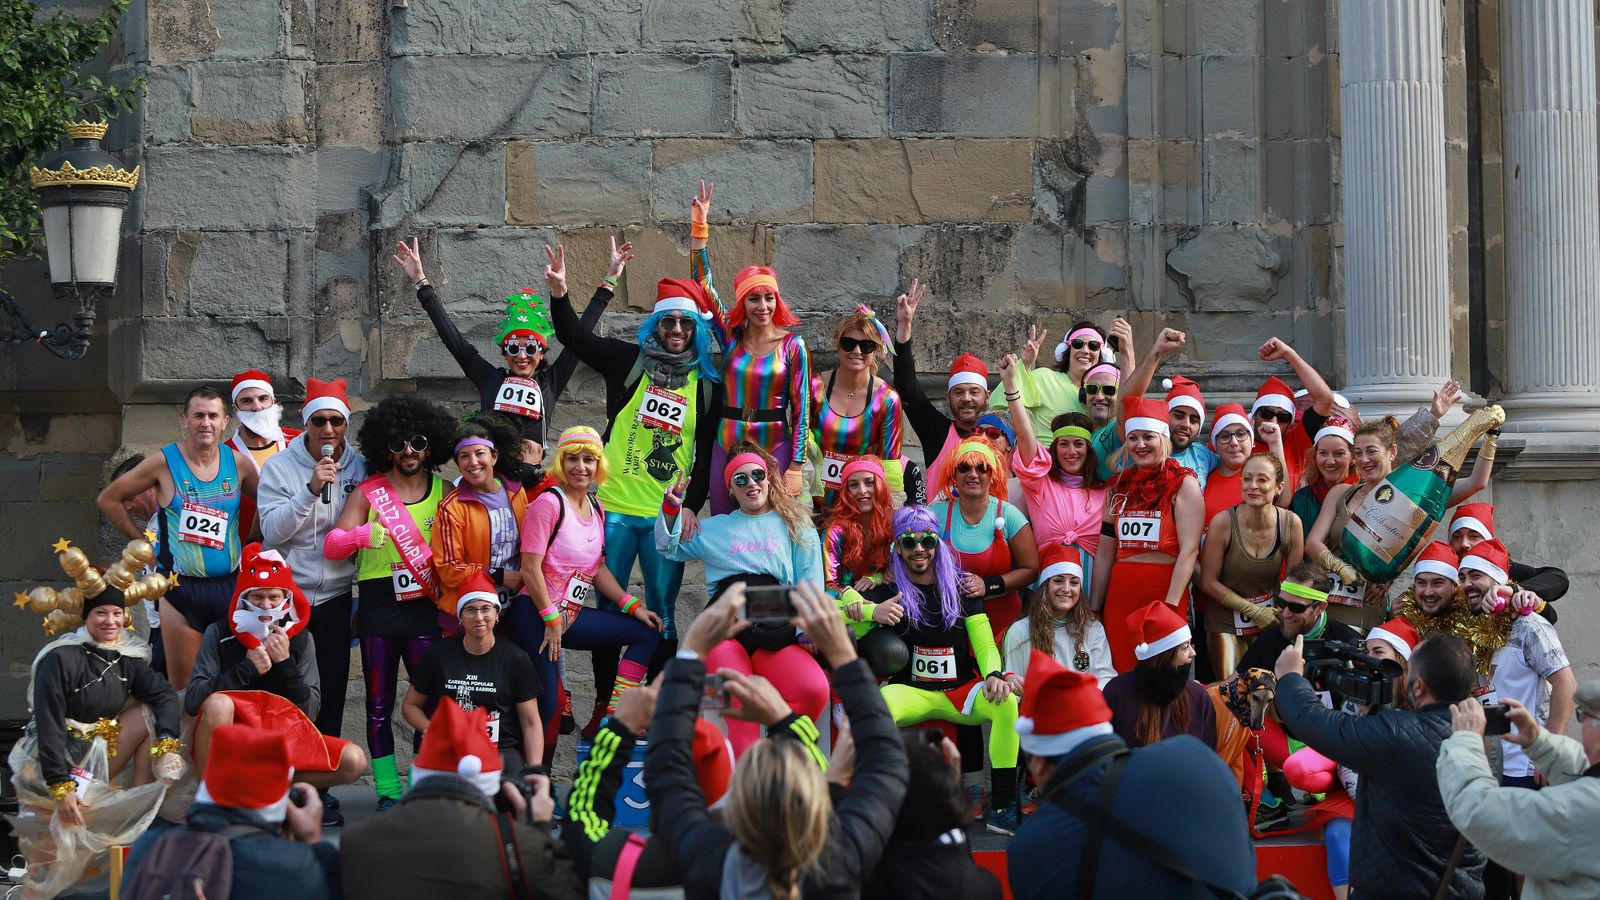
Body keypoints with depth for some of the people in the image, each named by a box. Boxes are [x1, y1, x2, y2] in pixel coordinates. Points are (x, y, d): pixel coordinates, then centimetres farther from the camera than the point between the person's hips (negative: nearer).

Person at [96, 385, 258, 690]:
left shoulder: (238, 463, 3)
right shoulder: (164, 462, -4)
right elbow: (109, 499, 5)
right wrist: (142, 540, 4)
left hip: (230, 585, 3)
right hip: (181, 588, -2)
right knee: (183, 688, -2)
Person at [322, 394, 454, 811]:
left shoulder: (445, 492, 7)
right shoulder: (369, 492, 4)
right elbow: (331, 545, -4)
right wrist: (360, 535, -25)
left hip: (426, 607, 0)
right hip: (378, 606, 0)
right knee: (379, 703, 3)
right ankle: (387, 792, 9)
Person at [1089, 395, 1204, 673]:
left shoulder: (1183, 484, -1)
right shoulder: (1119, 486, 15)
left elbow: (1189, 550, -9)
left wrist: (1170, 606, -17)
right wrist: (1093, 608, 13)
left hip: (1165, 590, -4)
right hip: (1120, 595, 4)